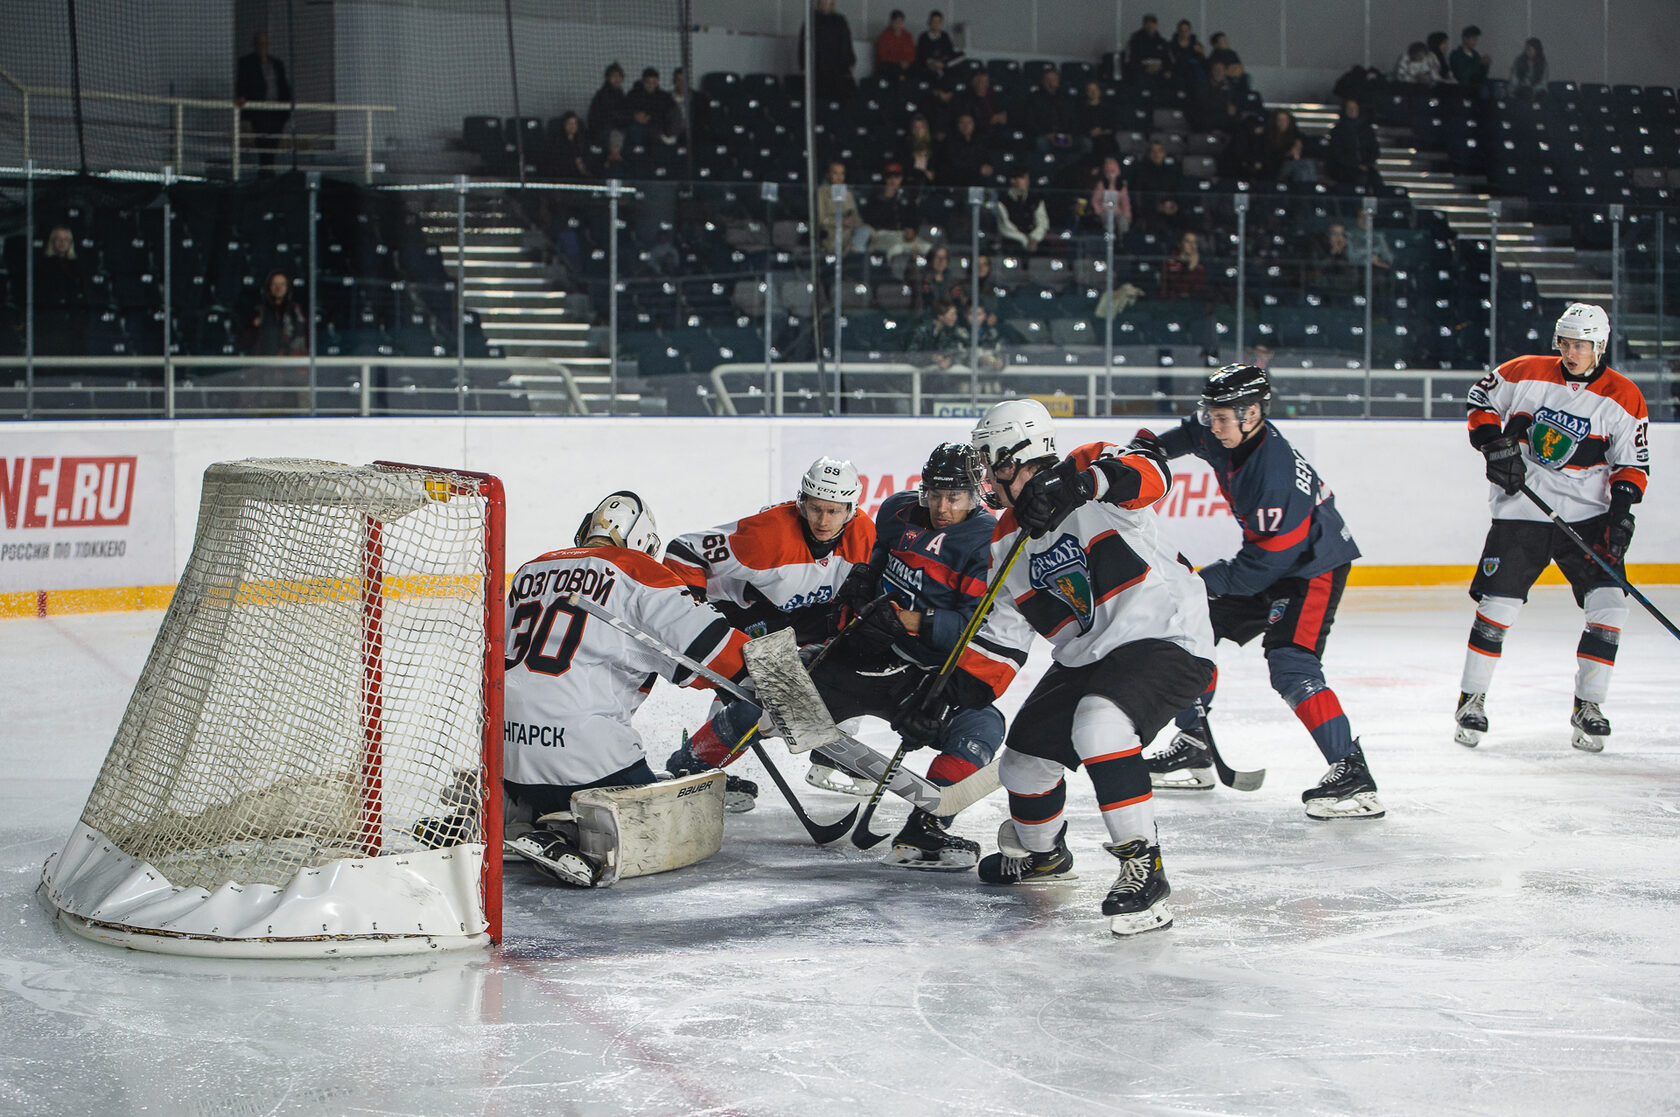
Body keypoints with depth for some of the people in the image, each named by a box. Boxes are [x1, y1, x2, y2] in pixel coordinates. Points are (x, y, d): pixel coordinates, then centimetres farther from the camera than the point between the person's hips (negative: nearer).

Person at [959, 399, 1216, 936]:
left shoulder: (1087, 472, -12)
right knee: (1024, 760, 9)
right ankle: (1041, 853, 41)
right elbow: (999, 637, 12)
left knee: (1099, 722, -33)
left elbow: (1149, 473, -35)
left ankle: (1143, 867, -25)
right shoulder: (1008, 542, 9)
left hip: (1165, 637, -9)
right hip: (1085, 658, 9)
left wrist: (1079, 483, -49)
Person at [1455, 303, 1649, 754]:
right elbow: (1481, 400, 9)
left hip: (1587, 515, 1)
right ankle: (1471, 699, 12)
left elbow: (1633, 462, 1)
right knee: (1497, 605, -5)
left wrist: (1622, 511, -12)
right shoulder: (1525, 374, -4)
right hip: (1521, 510, -1)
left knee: (1609, 604, -11)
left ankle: (1588, 706, 3)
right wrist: (1495, 445, -7)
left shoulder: (1623, 398, -3)